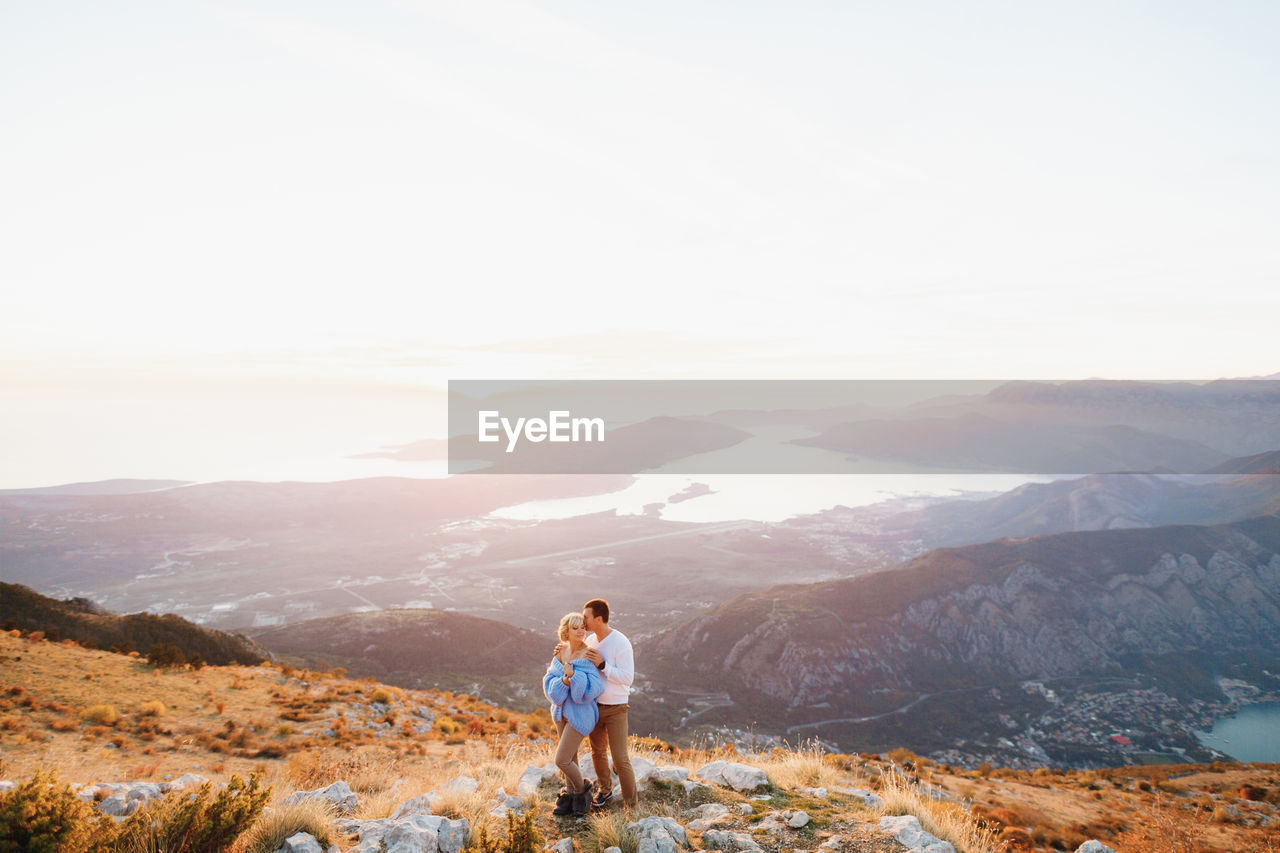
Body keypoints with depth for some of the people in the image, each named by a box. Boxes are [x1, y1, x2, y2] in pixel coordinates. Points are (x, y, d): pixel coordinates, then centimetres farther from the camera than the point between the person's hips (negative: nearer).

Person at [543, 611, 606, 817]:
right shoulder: (561, 651, 0)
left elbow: (594, 687, -22)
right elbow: (550, 681, -5)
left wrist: (574, 675, -32)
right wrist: (564, 680, -25)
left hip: (580, 713, -6)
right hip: (562, 710, 6)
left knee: (561, 760, -5)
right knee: (570, 757, 18)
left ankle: (582, 791, 20)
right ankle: (570, 796, 34)